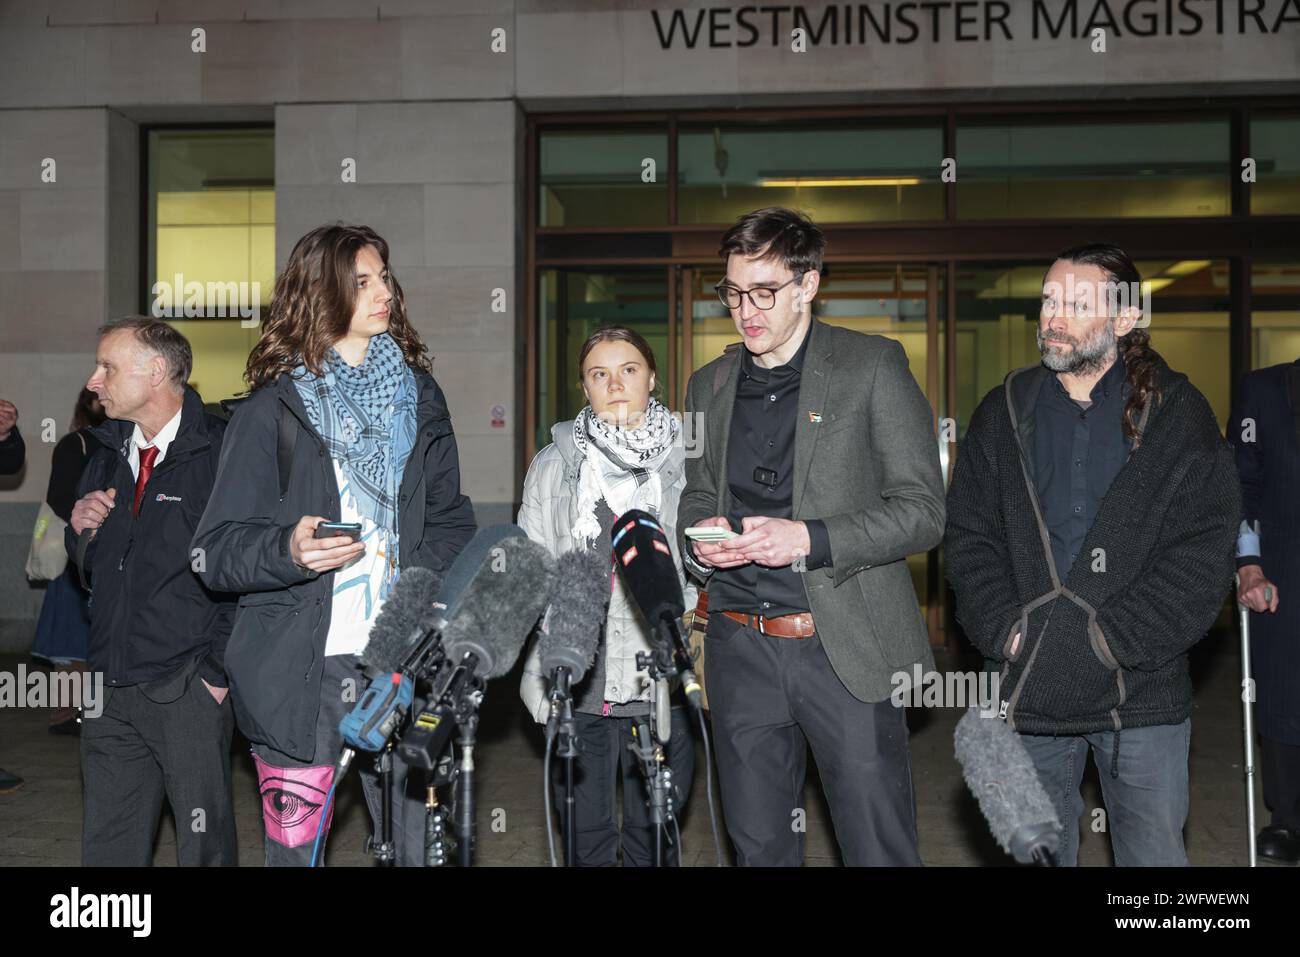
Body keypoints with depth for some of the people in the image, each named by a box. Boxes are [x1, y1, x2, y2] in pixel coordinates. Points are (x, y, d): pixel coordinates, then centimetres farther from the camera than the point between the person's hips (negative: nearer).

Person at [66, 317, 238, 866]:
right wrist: (82, 529, 1)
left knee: (205, 847, 4)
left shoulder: (223, 453, -10)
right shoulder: (108, 455, 14)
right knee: (107, 846, 13)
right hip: (111, 689, 6)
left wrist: (219, 671, -12)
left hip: (190, 691, -6)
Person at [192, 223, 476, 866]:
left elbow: (451, 522, 15)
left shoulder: (419, 396, 14)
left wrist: (417, 577, -6)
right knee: (295, 850, 3)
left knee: (421, 847, 2)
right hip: (300, 674, -2)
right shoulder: (272, 410, 3)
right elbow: (216, 550, 0)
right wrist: (288, 550, -21)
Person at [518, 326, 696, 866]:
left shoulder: (687, 461, 4)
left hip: (661, 686, -1)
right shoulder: (554, 464, 8)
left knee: (655, 841, 9)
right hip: (577, 685, 1)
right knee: (586, 841, 9)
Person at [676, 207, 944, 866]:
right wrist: (699, 540, -3)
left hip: (848, 648, -4)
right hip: (740, 650, 4)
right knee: (759, 847, 13)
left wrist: (810, 539, -19)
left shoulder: (873, 366, -2)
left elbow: (923, 509, -6)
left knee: (879, 849, 1)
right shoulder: (709, 386, 13)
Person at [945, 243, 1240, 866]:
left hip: (1142, 692, -2)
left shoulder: (1177, 414, 0)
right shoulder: (1002, 415, 7)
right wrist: (1008, 634, -10)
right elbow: (968, 538, 4)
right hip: (1030, 691, 2)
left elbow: (1205, 552, -7)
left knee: (1154, 850, 7)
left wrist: (1110, 640, -15)